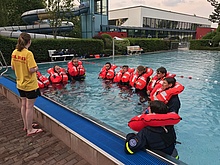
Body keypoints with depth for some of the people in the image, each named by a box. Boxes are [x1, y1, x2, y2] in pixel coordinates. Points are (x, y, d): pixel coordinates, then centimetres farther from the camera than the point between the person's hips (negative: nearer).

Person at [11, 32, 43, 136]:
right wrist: (36, 68, -4)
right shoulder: (28, 53, -21)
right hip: (30, 85, -7)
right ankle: (30, 130, 15)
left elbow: (13, 67, 8)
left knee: (24, 105, 19)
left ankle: (26, 125, 35)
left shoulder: (14, 52, 1)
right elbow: (31, 70, -23)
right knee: (29, 107, 3)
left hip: (20, 84, 8)